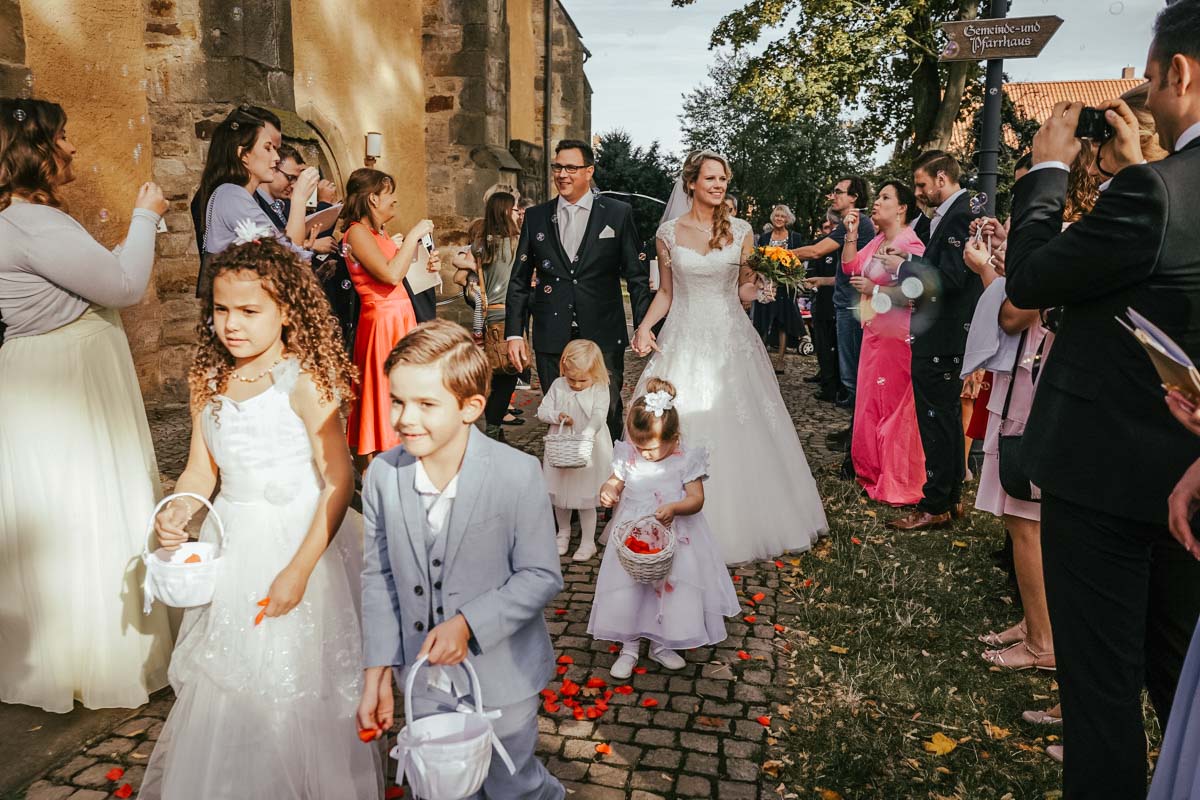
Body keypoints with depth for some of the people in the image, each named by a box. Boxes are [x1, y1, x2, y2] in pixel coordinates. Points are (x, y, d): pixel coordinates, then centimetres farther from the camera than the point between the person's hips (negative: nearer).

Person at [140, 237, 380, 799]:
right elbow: (201, 470, 7)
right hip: (232, 544, 6)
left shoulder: (304, 380, -17)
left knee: (298, 685, 7)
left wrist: (300, 569, -21)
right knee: (227, 682, 18)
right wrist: (178, 511, -14)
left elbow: (339, 481, -19)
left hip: (300, 539, -5)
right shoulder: (208, 381, 1)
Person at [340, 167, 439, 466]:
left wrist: (423, 266, 8)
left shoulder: (380, 231, 15)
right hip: (382, 321, -9)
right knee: (381, 393, -4)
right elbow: (391, 275, -24)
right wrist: (414, 235, -16)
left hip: (400, 318, 9)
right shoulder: (358, 231, -12)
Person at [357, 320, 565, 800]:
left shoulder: (518, 475, -23)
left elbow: (541, 576, -17)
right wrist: (376, 674, 1)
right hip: (424, 677, 4)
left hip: (502, 676, -3)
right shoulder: (383, 476, -12)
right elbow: (378, 577, -2)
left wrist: (468, 623, -27)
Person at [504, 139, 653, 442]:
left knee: (607, 417, 4)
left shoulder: (619, 213, 2)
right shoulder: (535, 217, 8)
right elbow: (519, 280, 9)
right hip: (552, 340, 2)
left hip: (603, 337, -2)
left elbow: (637, 276, 3)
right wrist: (514, 334, 3)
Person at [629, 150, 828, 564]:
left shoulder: (741, 231, 4)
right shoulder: (668, 234, 4)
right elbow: (665, 293, 10)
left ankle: (743, 522, 18)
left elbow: (746, 292, 8)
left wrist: (763, 279, -13)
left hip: (731, 340, 0)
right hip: (685, 341, 0)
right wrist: (644, 326, -5)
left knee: (738, 433, 1)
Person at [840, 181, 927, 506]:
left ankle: (898, 483, 12)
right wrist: (851, 234, 2)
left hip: (897, 336, -9)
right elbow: (851, 268, 9)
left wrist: (874, 289, -17)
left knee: (894, 406, 0)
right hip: (874, 332, 9)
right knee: (871, 402, 13)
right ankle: (874, 472, 26)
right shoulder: (878, 241, 11)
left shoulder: (909, 244, -15)